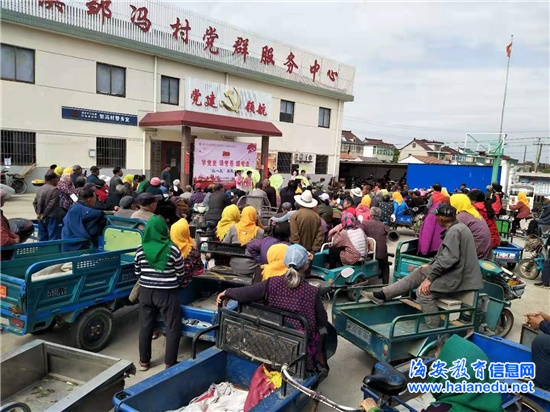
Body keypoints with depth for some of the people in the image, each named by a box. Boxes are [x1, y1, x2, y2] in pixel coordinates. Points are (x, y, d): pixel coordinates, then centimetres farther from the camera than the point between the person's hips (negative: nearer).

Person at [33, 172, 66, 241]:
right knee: (54, 239, -6)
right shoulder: (55, 190, -14)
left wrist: (38, 213, 13)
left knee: (42, 238, 14)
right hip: (52, 218, -8)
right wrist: (44, 214, -10)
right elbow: (52, 204, -19)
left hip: (41, 218, 8)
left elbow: (35, 202, 14)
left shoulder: (40, 189, 12)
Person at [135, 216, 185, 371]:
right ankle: (170, 364, 16)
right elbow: (181, 274, -4)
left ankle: (144, 361, 29)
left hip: (145, 292, 4)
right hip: (167, 293, -4)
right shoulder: (172, 249, -14)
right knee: (173, 328, 9)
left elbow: (137, 273, 8)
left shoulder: (140, 249, -3)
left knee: (145, 326, 17)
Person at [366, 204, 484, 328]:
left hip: (457, 277, -10)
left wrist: (429, 278, -22)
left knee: (423, 291, -18)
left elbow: (448, 258, -27)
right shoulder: (456, 227, 12)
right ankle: (383, 295, 8)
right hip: (456, 271, 10)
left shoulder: (454, 231, -20)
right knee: (418, 273, 9)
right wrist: (430, 265, 18)